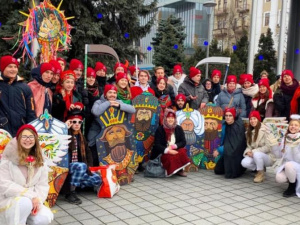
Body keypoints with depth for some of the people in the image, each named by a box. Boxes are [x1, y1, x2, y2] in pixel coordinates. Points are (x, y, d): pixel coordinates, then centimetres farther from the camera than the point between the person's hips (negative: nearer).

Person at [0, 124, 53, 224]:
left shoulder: (39, 162, 5)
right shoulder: (8, 160, -10)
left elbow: (43, 185, 1)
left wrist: (38, 200, -20)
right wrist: (30, 196, -24)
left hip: (32, 201, 4)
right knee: (25, 202, -36)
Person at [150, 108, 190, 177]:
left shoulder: (179, 128, 4)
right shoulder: (160, 129, -4)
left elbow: (183, 142, 1)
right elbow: (157, 145, -10)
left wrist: (173, 146, -15)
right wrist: (168, 150, -24)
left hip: (175, 150, 3)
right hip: (163, 153, -3)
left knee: (182, 152, -29)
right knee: (171, 157, -35)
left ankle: (180, 170, -11)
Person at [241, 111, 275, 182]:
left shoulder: (265, 130, -15)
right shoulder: (249, 131, 6)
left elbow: (268, 147, -18)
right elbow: (249, 146, 8)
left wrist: (254, 151, -21)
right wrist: (248, 152, -14)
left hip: (268, 156, -6)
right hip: (254, 155, 6)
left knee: (257, 154, -37)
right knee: (244, 163, -22)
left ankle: (261, 173, -11)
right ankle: (261, 168, 7)